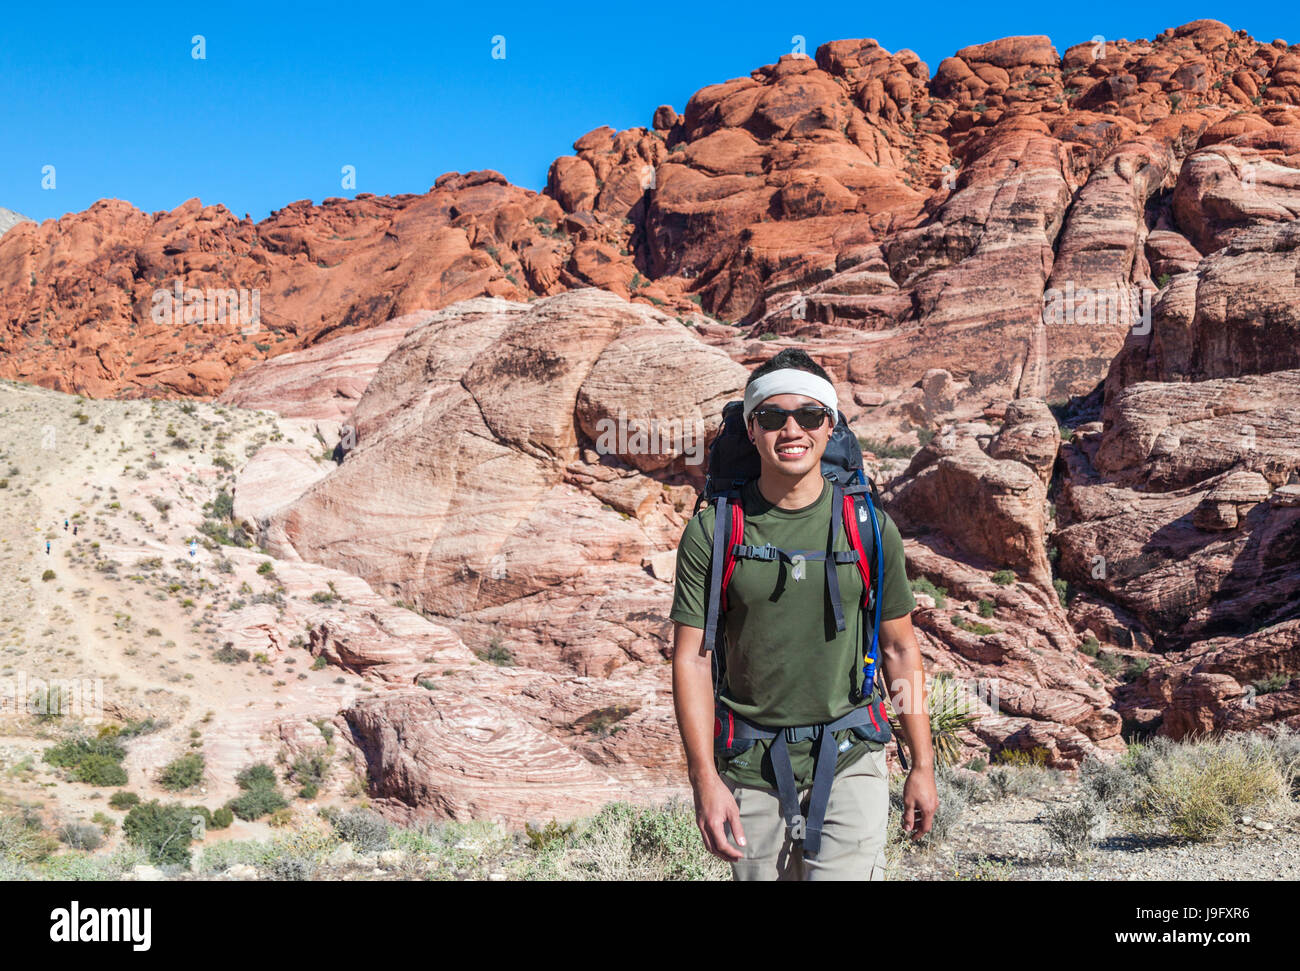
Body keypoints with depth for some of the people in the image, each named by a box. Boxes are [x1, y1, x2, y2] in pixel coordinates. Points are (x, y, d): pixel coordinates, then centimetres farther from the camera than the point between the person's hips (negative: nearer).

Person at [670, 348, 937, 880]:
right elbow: (692, 658, -4)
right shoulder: (712, 532, -3)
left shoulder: (870, 528, 0)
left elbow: (900, 650, 8)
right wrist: (705, 780, -12)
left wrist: (922, 765, 7)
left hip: (849, 761, 0)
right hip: (750, 770, 0)